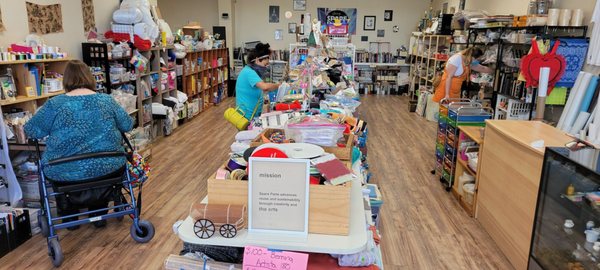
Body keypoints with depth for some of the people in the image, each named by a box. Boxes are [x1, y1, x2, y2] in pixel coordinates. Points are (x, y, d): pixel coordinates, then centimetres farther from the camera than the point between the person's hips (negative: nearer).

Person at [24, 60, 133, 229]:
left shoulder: (55, 104, -4)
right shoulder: (107, 100, 0)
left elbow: (31, 131, 5)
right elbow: (128, 125, 12)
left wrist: (52, 130, 26)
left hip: (67, 173, -1)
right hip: (107, 168, 1)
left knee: (53, 168, 32)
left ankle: (70, 217, 35)